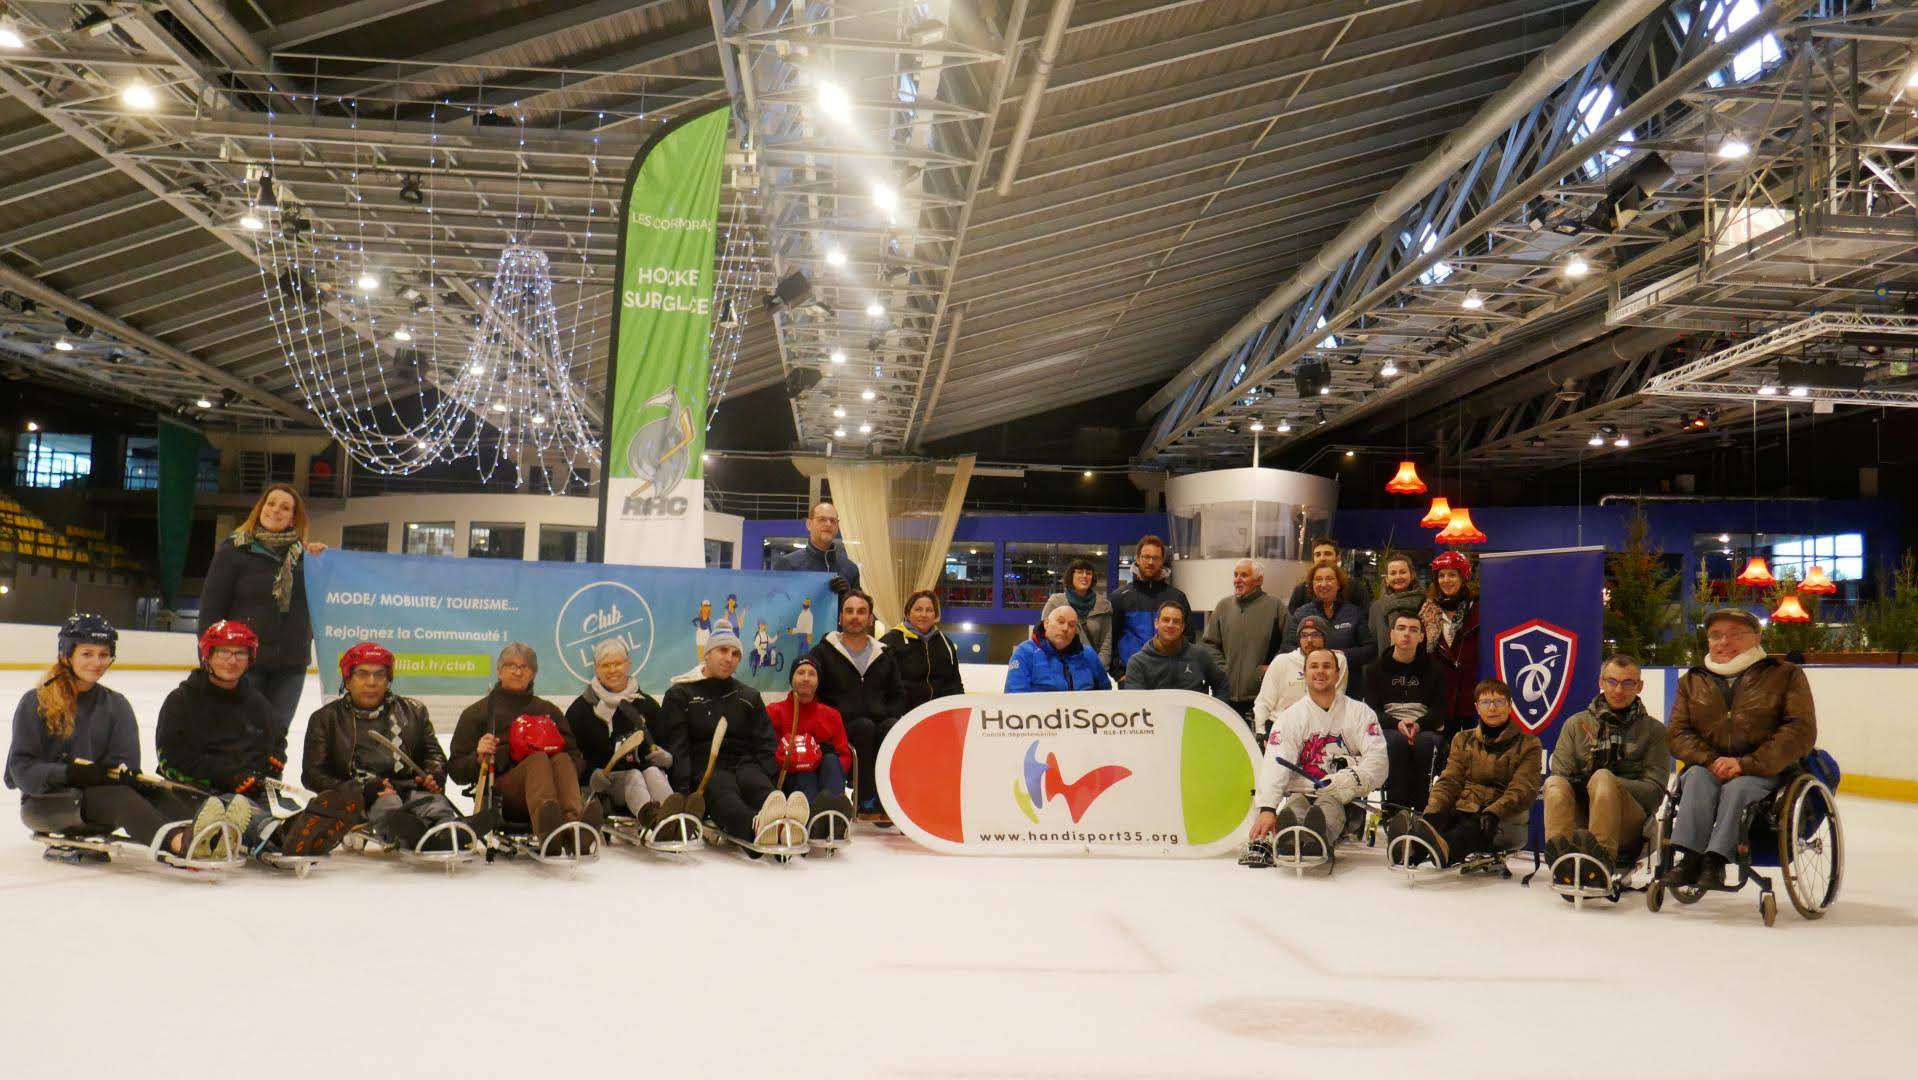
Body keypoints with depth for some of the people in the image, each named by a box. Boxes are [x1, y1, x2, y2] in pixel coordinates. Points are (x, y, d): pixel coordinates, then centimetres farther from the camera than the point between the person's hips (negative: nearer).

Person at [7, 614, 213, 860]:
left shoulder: (116, 706, 13)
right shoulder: (35, 703, 1)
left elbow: (125, 761, 2)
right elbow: (21, 768, -7)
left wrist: (121, 771, -22)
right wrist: (68, 774, -24)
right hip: (43, 802, -4)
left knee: (149, 793, -30)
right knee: (116, 795, -35)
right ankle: (176, 842, -66)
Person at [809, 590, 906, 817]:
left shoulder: (884, 655, 22)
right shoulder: (823, 652, 13)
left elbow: (899, 696, 20)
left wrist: (887, 716, 0)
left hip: (881, 721, 2)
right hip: (840, 728, -2)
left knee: (892, 726, -31)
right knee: (865, 726, -34)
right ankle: (865, 799, -34)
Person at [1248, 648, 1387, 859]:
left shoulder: (1360, 712, 11)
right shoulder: (1290, 716, 9)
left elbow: (1377, 759, -1)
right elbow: (1275, 765, -6)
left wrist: (1352, 781, -23)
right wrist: (1267, 808, -23)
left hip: (1344, 799, -1)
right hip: (1301, 793, 1)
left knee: (1329, 805, -36)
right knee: (1293, 809, -33)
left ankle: (1316, 841, -67)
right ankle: (1290, 841, -65)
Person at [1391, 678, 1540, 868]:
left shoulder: (1528, 744, 9)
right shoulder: (1463, 740, 21)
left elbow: (1523, 789, -5)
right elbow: (1450, 781, 10)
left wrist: (1494, 813, -25)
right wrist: (1432, 811, -13)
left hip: (1504, 819, -4)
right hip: (1463, 811, 4)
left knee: (1470, 828, -40)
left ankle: (1443, 849, -72)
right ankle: (1412, 848, -66)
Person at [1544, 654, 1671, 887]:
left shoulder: (1653, 730, 15)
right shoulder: (1576, 724, 20)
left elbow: (1655, 790, 4)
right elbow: (1560, 775, 11)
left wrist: (1608, 788, -12)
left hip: (1629, 823, -2)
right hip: (1580, 814, 2)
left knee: (1602, 777, -32)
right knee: (1554, 783, -28)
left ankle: (1602, 857, -57)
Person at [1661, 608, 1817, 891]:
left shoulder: (1786, 674, 3)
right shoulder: (1692, 681, 13)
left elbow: (1801, 731, -8)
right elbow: (1677, 734, 6)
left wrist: (1746, 764, -19)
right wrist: (1711, 760, -16)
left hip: (1766, 774, -3)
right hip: (1708, 769, 3)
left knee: (1737, 787, -34)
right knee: (1697, 776, -30)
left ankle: (1716, 859, -41)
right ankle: (1689, 857, -41)